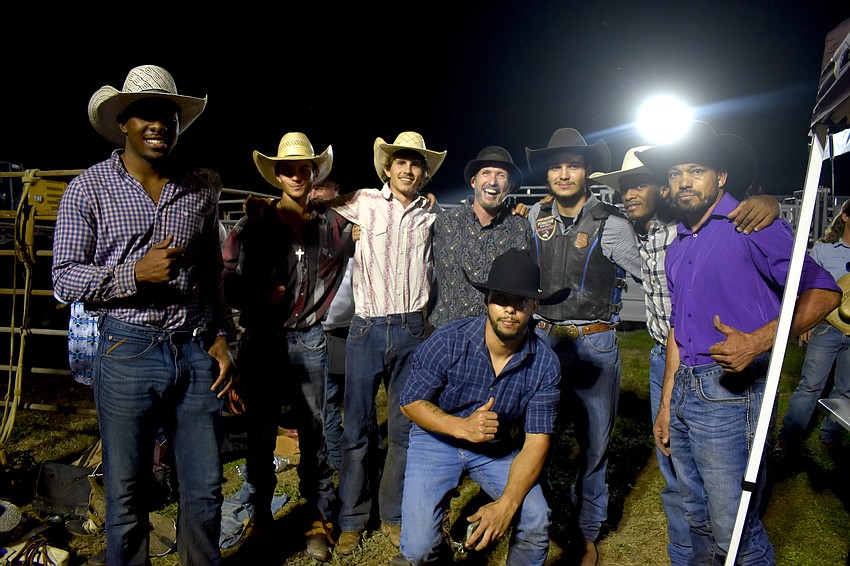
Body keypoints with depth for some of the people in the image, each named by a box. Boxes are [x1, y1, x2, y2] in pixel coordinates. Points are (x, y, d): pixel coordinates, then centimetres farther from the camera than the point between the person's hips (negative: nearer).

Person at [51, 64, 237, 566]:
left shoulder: (200, 192, 9)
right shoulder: (89, 189, 0)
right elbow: (64, 279, -2)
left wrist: (221, 339, 8)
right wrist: (135, 272, -16)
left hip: (196, 352, 3)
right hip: (128, 351, -2)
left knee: (205, 487, 11)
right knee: (127, 494, 10)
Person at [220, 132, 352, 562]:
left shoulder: (334, 227, 6)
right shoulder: (253, 226, 3)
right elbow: (228, 281, 2)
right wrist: (260, 298, -12)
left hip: (309, 343, 0)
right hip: (261, 343, 0)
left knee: (315, 434, 4)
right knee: (260, 434, 10)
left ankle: (320, 521, 20)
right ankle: (260, 514, 29)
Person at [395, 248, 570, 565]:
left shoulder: (544, 364, -16)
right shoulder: (449, 340, -22)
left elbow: (536, 442, -14)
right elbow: (411, 402, -12)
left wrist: (506, 505, -27)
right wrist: (462, 427, -29)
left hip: (496, 447, 2)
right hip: (437, 438, -1)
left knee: (536, 522, -20)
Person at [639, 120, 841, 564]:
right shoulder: (677, 248, 15)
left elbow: (822, 292, -13)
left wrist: (759, 341, -27)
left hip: (730, 394, -7)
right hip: (684, 391, 7)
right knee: (699, 522, 20)